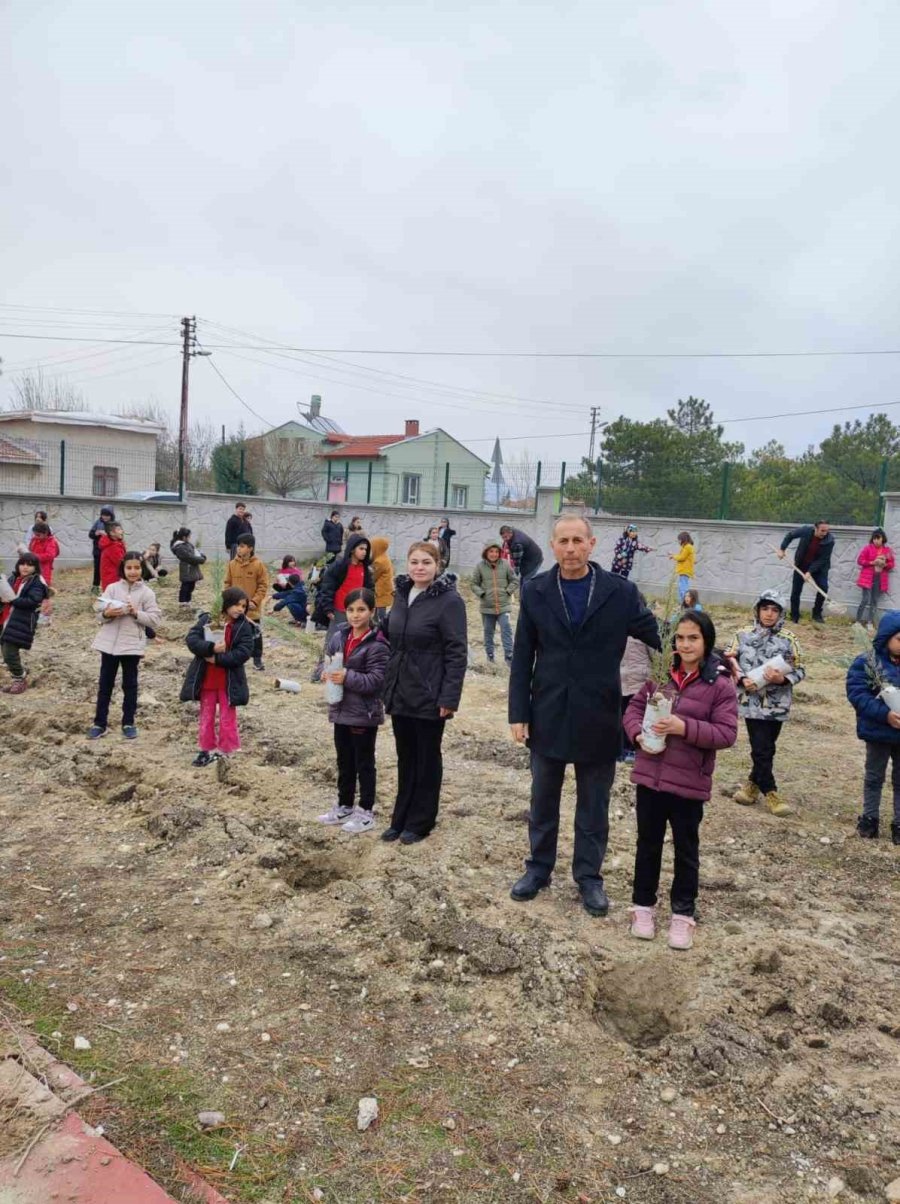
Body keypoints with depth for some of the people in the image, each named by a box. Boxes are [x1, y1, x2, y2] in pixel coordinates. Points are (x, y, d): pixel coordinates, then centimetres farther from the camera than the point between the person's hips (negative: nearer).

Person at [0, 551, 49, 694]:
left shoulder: (37, 582, -8)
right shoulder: (13, 578, 13)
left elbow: (32, 602, -20)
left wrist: (12, 600, -22)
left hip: (21, 624, -8)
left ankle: (21, 680, 9)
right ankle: (18, 680, 27)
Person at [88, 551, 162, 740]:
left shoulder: (147, 593, -3)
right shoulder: (112, 588, 2)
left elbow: (155, 619, -7)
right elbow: (99, 612, 1)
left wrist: (136, 613, -19)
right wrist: (107, 614, -20)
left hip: (132, 645, -2)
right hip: (109, 643, 2)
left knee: (130, 684, 9)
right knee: (105, 684, 9)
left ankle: (128, 723, 20)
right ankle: (100, 723, 18)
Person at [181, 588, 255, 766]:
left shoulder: (244, 627, -8)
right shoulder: (206, 620, -4)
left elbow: (244, 652, -17)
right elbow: (191, 639, -13)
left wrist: (217, 659, -21)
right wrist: (211, 647, -27)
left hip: (229, 681, -2)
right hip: (205, 679, 2)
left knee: (227, 718, 8)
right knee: (206, 716, 14)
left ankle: (225, 751, 19)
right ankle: (207, 749, 27)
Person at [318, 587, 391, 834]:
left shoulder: (377, 645, -17)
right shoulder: (339, 636, 3)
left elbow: (377, 680, -20)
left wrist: (348, 678, -27)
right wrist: (327, 673, -8)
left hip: (364, 714, -7)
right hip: (341, 710, 7)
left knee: (364, 764, 6)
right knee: (344, 762, 19)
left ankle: (366, 812, 19)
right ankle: (344, 806, 34)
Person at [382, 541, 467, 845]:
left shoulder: (449, 600, -14)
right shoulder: (401, 594, 7)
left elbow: (457, 653, -16)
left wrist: (449, 698, -19)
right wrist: (389, 685, 12)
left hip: (429, 696, -6)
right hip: (400, 693, 6)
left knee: (427, 760, 8)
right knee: (405, 759, 15)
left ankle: (420, 822, 21)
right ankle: (401, 819, 27)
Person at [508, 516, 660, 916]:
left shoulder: (620, 592, -5)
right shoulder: (536, 592, -2)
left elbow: (658, 636, -1)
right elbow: (522, 658, 0)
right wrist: (518, 713, -3)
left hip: (597, 719, -1)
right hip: (547, 716, 1)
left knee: (593, 805, 12)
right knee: (543, 800, 15)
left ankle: (589, 876, 29)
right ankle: (539, 868, 33)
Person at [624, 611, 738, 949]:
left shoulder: (720, 684, -10)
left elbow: (726, 733, -13)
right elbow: (635, 707, 8)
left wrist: (684, 727, -25)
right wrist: (638, 733, -12)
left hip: (689, 781, -3)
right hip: (650, 774, 3)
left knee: (686, 848, 13)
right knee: (648, 842, 16)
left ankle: (683, 912, 27)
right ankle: (643, 904, 31)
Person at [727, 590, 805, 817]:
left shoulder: (789, 639, -2)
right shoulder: (743, 635, -2)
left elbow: (800, 670, 2)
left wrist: (783, 679, -17)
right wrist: (742, 680, -10)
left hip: (777, 703, 2)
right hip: (752, 702, -2)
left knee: (766, 748, 12)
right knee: (762, 749, -2)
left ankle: (753, 784, 31)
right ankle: (770, 793, 12)